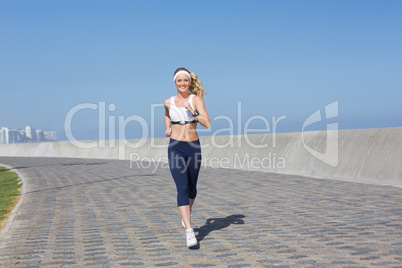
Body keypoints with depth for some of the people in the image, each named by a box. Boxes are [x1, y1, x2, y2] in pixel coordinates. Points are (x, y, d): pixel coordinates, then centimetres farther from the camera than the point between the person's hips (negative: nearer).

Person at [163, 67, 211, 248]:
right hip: (175, 148, 0)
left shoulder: (196, 100, -3)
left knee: (191, 187, 16)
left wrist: (193, 111, -26)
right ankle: (189, 232, -15)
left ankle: (187, 212, 50)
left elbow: (207, 123, -15)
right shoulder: (168, 102, 4)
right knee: (182, 188, -13)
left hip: (194, 147, 0)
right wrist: (168, 129, 12)